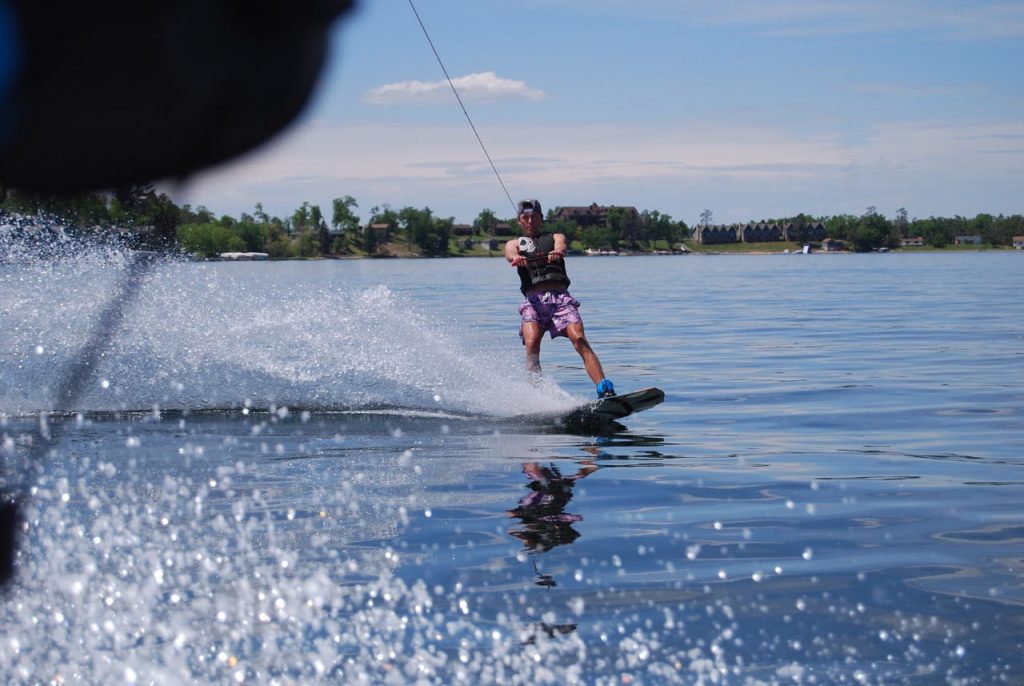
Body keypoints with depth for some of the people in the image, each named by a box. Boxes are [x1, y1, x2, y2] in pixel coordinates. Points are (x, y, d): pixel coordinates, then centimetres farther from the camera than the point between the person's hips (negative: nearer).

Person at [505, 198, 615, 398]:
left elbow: (560, 246, -3)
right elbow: (510, 254, -3)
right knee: (532, 343, -27)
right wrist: (517, 259, -30)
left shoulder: (555, 237, 22)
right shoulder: (514, 243, 22)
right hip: (534, 300, 1)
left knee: (579, 339, -22)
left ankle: (605, 390, -32)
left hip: (560, 298, -1)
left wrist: (557, 252, -30)